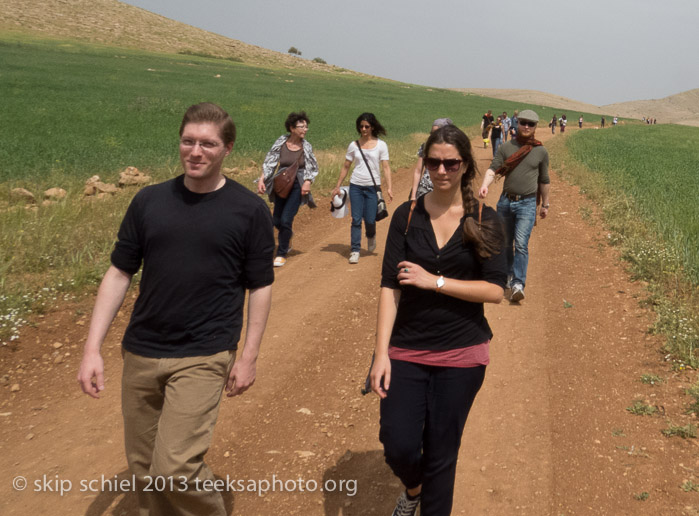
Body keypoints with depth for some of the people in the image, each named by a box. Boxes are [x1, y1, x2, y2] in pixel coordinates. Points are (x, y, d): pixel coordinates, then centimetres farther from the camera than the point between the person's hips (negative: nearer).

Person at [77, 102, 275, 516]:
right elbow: (119, 273, 6)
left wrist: (249, 357, -3)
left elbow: (260, 287, 0)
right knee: (143, 466, 13)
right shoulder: (150, 201, 3)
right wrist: (93, 349, 1)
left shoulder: (250, 210, -4)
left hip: (203, 356, -4)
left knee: (176, 466, -11)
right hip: (141, 353, 4)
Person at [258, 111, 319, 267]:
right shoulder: (280, 143, -7)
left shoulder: (306, 146, -5)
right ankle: (288, 238, 44)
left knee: (286, 220, -11)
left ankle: (282, 254, 5)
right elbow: (269, 162, -4)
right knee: (276, 221, 10)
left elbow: (313, 168, 5)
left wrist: (308, 182, -10)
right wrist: (262, 179, -15)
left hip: (297, 187, -2)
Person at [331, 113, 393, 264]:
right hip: (356, 186, 1)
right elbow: (346, 167, 11)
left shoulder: (381, 145, 0)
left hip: (372, 187, -1)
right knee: (356, 220, -2)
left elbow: (386, 167, -3)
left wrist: (389, 187, -12)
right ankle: (355, 251, 5)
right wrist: (338, 186, 7)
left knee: (370, 220, 0)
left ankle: (371, 236, 34)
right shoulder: (354, 145, 5)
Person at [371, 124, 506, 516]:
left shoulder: (485, 220, -2)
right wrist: (381, 353, -13)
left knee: (441, 455, 6)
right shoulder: (407, 216, 0)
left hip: (462, 353, -1)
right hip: (407, 350, 1)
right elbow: (390, 287, -6)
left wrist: (435, 281, -16)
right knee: (398, 446, -4)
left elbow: (496, 290, -8)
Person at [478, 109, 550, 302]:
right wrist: (484, 185, -29)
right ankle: (507, 275, 33)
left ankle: (518, 284, -15)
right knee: (505, 243, 13)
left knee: (521, 244, -14)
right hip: (505, 201, 2)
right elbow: (493, 169, -8)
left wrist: (545, 204, 20)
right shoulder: (505, 148, 4)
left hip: (527, 204, -2)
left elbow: (544, 180, 14)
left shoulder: (541, 152, 4)